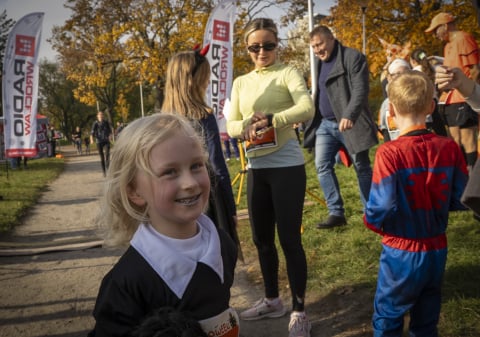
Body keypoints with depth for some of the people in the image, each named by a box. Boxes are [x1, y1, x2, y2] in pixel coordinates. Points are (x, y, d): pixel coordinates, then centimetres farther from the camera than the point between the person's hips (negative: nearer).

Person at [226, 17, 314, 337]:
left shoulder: (287, 72, -3)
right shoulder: (241, 83, 13)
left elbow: (307, 108, -19)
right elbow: (231, 125, 7)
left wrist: (270, 121, -27)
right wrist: (247, 126, -15)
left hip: (287, 166, -6)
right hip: (256, 168, 6)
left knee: (290, 239, -2)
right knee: (262, 238, 14)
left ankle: (299, 311, 11)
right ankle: (272, 299, 32)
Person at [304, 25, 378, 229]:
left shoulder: (353, 57, -9)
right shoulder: (321, 62, 16)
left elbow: (360, 90, -20)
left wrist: (349, 116, -33)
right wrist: (312, 119, 15)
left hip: (350, 123, -7)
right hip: (325, 124, 7)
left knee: (362, 167, 3)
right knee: (322, 166, -2)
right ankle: (336, 213, 4)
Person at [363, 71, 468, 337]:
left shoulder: (389, 153, -21)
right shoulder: (449, 148, -8)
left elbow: (380, 210, -23)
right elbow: (460, 200, 1)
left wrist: (371, 221, -1)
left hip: (401, 253, -4)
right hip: (437, 250, 4)